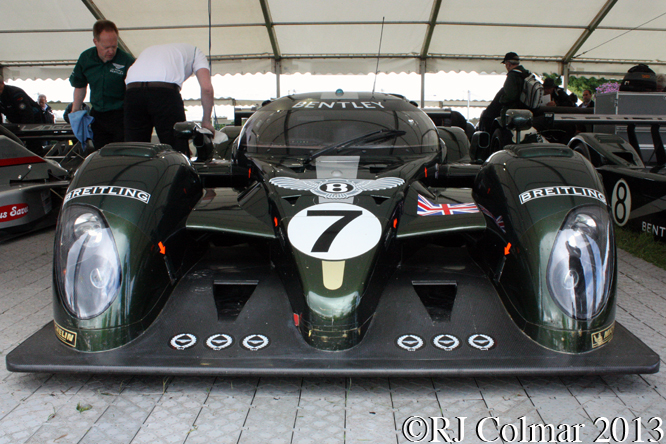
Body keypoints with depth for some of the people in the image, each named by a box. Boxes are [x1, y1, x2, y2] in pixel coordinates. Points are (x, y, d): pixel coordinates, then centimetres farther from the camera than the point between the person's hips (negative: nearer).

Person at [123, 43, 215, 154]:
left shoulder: (148, 50, 40)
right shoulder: (194, 50, 28)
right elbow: (207, 88, 11)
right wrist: (206, 121, 19)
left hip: (133, 90, 4)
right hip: (165, 90, -4)